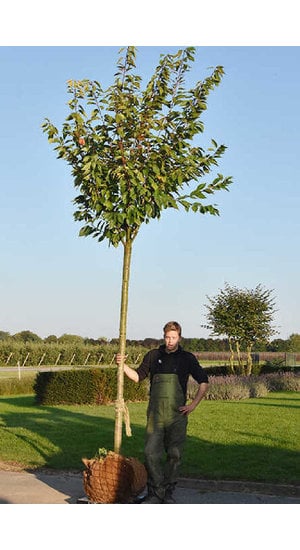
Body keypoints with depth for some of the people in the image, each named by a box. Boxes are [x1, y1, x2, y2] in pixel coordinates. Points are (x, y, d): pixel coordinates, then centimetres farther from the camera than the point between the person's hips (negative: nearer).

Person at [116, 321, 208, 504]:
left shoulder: (187, 358, 4)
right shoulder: (153, 356, 9)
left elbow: (204, 382, 8)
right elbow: (138, 376, 19)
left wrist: (193, 404, 1)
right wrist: (123, 365, 3)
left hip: (177, 415, -1)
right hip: (155, 414, 1)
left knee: (174, 455, 2)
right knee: (151, 454, -6)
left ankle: (168, 493, 15)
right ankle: (155, 493, 3)